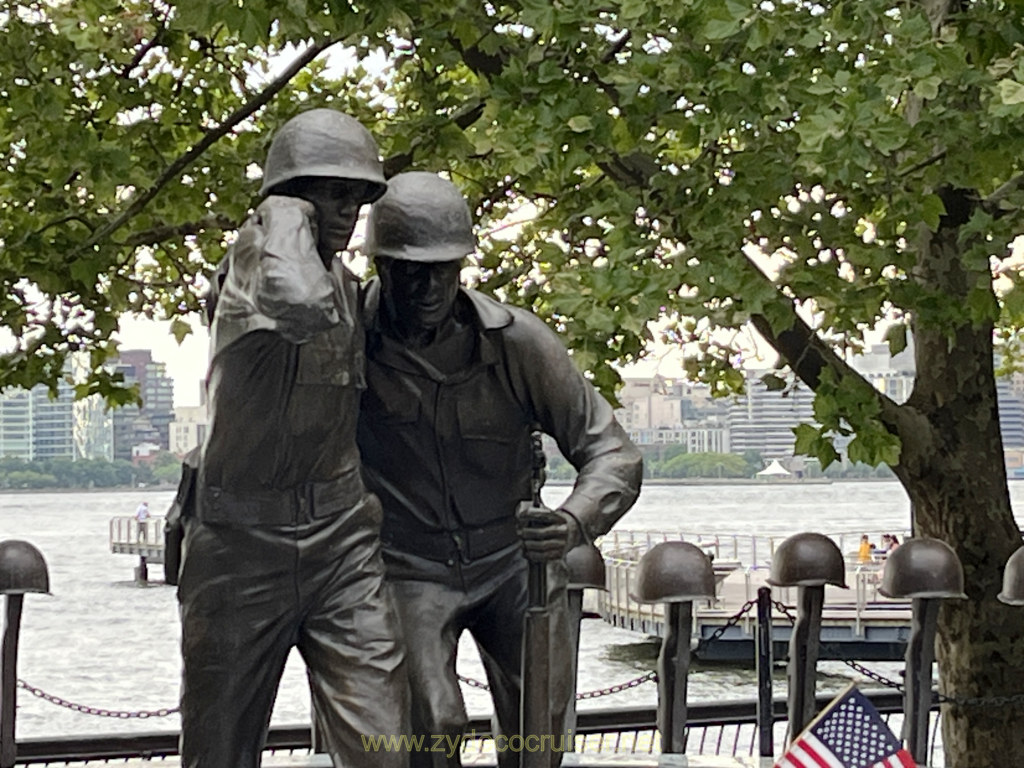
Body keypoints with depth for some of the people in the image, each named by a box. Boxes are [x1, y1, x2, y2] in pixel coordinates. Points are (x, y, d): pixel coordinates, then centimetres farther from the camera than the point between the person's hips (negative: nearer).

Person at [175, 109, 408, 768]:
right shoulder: (256, 253, -9)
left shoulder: (350, 287, 14)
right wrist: (289, 212, -17)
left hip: (342, 540, 5)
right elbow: (301, 305, -34)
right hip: (244, 540, -5)